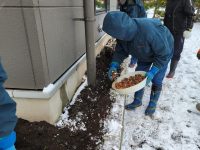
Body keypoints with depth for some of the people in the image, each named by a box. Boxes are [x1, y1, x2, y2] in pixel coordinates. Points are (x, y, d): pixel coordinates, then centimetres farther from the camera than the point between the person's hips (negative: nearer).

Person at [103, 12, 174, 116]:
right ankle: (137, 101, 27)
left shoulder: (149, 31, -45)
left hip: (163, 52, -5)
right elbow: (120, 50, -9)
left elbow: (164, 54, -34)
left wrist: (152, 72, -38)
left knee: (156, 80, -1)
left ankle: (153, 104, 25)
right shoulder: (123, 33, -26)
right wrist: (114, 65, -24)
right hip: (145, 55, 6)